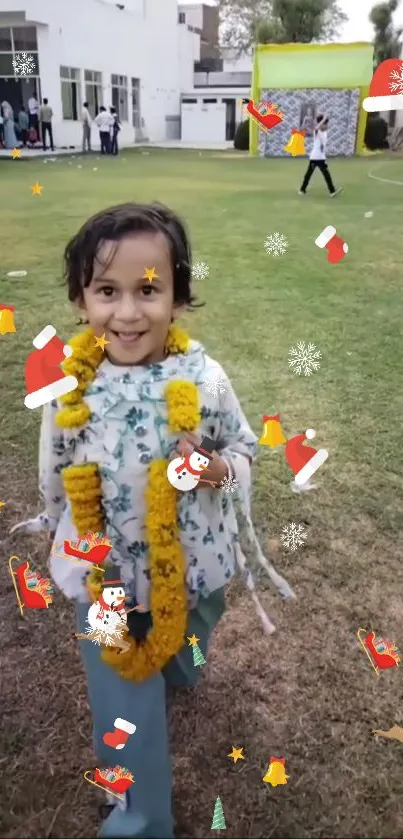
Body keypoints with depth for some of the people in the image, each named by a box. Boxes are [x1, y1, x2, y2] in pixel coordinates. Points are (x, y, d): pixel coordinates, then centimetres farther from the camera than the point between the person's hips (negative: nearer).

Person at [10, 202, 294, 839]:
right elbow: (55, 476, 0)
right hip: (105, 574, 0)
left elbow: (244, 445, -3)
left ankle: (177, 668, 71)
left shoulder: (201, 377, -19)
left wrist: (217, 469, -24)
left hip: (192, 567, 1)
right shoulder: (69, 384, -16)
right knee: (124, 719, 14)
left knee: (183, 663, 33)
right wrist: (58, 529, 14)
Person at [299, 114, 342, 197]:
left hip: (321, 158, 7)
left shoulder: (325, 132, 11)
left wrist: (324, 155, 20)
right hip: (314, 157, -7)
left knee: (327, 174, 4)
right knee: (308, 174, 1)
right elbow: (317, 127, -38)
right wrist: (324, 119, -33)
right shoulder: (317, 131, -11)